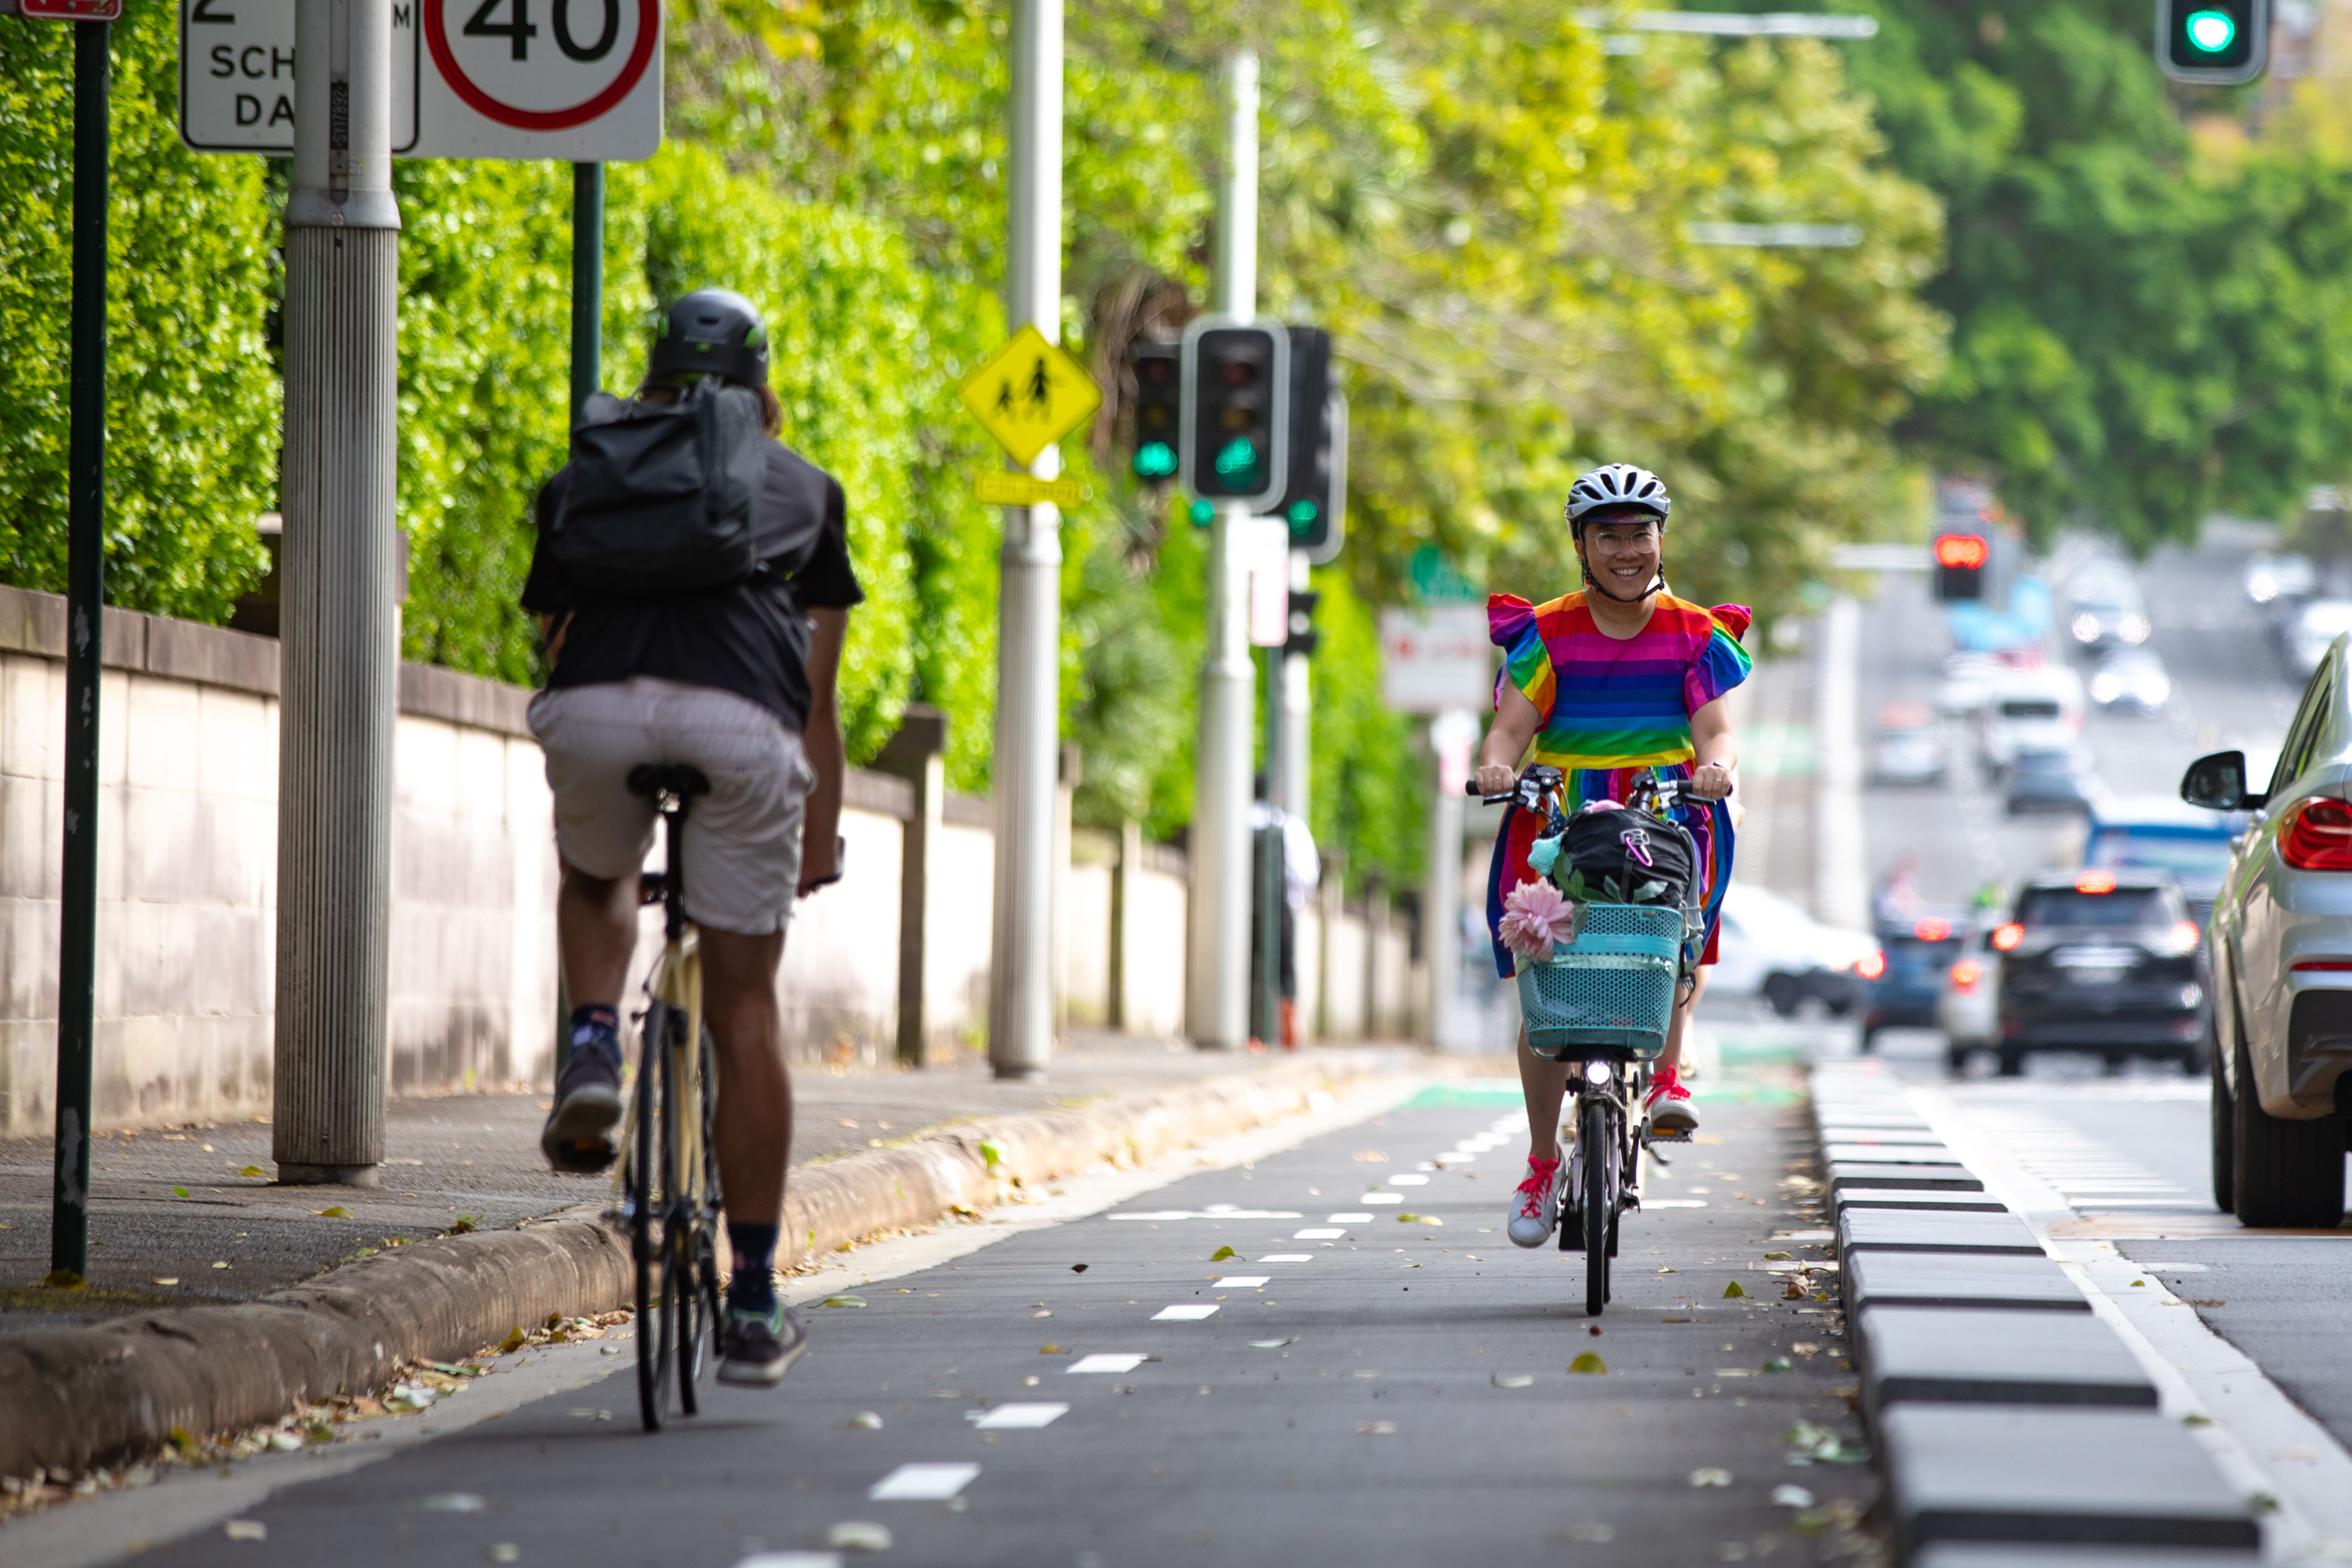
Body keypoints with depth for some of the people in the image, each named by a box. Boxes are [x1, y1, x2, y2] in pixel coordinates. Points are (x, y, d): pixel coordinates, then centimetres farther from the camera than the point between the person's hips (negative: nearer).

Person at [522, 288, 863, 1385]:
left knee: (596, 881, 36)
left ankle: (592, 1052, 7)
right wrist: (821, 842, 44)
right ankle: (753, 1305, 11)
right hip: (741, 723, -1)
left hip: (596, 709, 1)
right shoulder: (801, 485, 29)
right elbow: (820, 694, 33)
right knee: (744, 1008, 11)